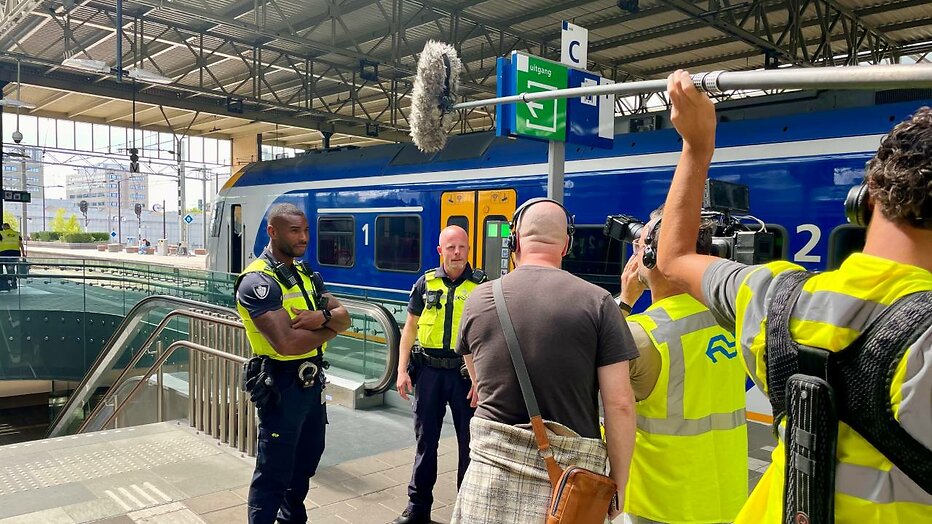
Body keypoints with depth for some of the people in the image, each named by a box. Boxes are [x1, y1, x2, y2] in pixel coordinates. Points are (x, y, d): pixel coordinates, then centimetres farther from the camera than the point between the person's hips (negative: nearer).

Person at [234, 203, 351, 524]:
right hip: (281, 386, -9)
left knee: (305, 462, 23)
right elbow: (287, 343, -29)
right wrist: (329, 328, -11)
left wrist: (322, 316, -19)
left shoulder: (307, 275, 9)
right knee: (274, 473, 4)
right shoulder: (258, 282, -18)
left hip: (312, 382, 9)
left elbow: (344, 318, 4)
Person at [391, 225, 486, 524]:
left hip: (465, 373, -2)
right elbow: (410, 328, 8)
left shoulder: (481, 285, -2)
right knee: (426, 440, 12)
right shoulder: (425, 283, 4)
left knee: (469, 442, 9)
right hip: (429, 370, 2)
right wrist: (402, 370, 1)